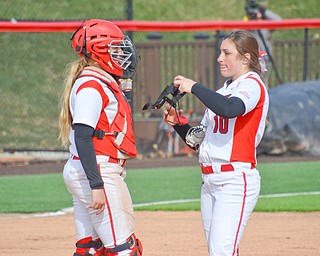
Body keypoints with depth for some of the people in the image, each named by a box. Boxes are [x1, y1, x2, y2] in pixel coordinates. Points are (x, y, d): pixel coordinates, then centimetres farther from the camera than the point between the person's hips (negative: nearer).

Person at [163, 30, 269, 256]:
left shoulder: (252, 84, -5)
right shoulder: (222, 92, 20)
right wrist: (178, 121, 5)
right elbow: (198, 141, 22)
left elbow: (230, 109, -29)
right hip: (210, 181, 9)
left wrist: (194, 87, -19)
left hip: (236, 179, -9)